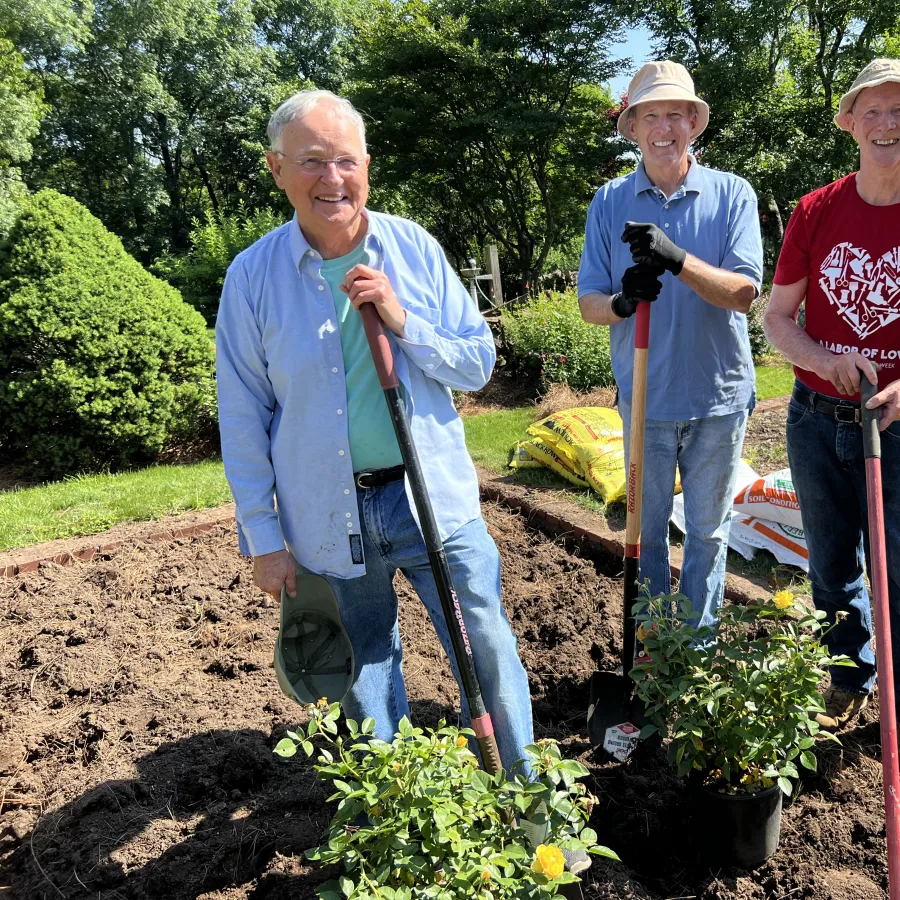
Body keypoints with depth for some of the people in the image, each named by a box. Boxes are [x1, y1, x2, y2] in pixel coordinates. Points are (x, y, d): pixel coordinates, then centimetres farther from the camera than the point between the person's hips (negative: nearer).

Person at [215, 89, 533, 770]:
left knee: (491, 661, 8)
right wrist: (264, 538, -2)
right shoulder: (252, 275, -5)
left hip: (434, 500, 0)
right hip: (330, 519, 0)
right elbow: (243, 419, -2)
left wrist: (401, 321, -18)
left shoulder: (415, 248, -3)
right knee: (368, 672, 17)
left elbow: (479, 364, -1)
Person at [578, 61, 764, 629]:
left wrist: (678, 259, -30)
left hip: (719, 396, -1)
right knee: (648, 526, 14)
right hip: (645, 397, 1)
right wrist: (621, 302, -25)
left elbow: (744, 293, -14)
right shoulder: (609, 202, 1)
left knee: (709, 529, 13)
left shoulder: (732, 194, -4)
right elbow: (589, 303, -2)